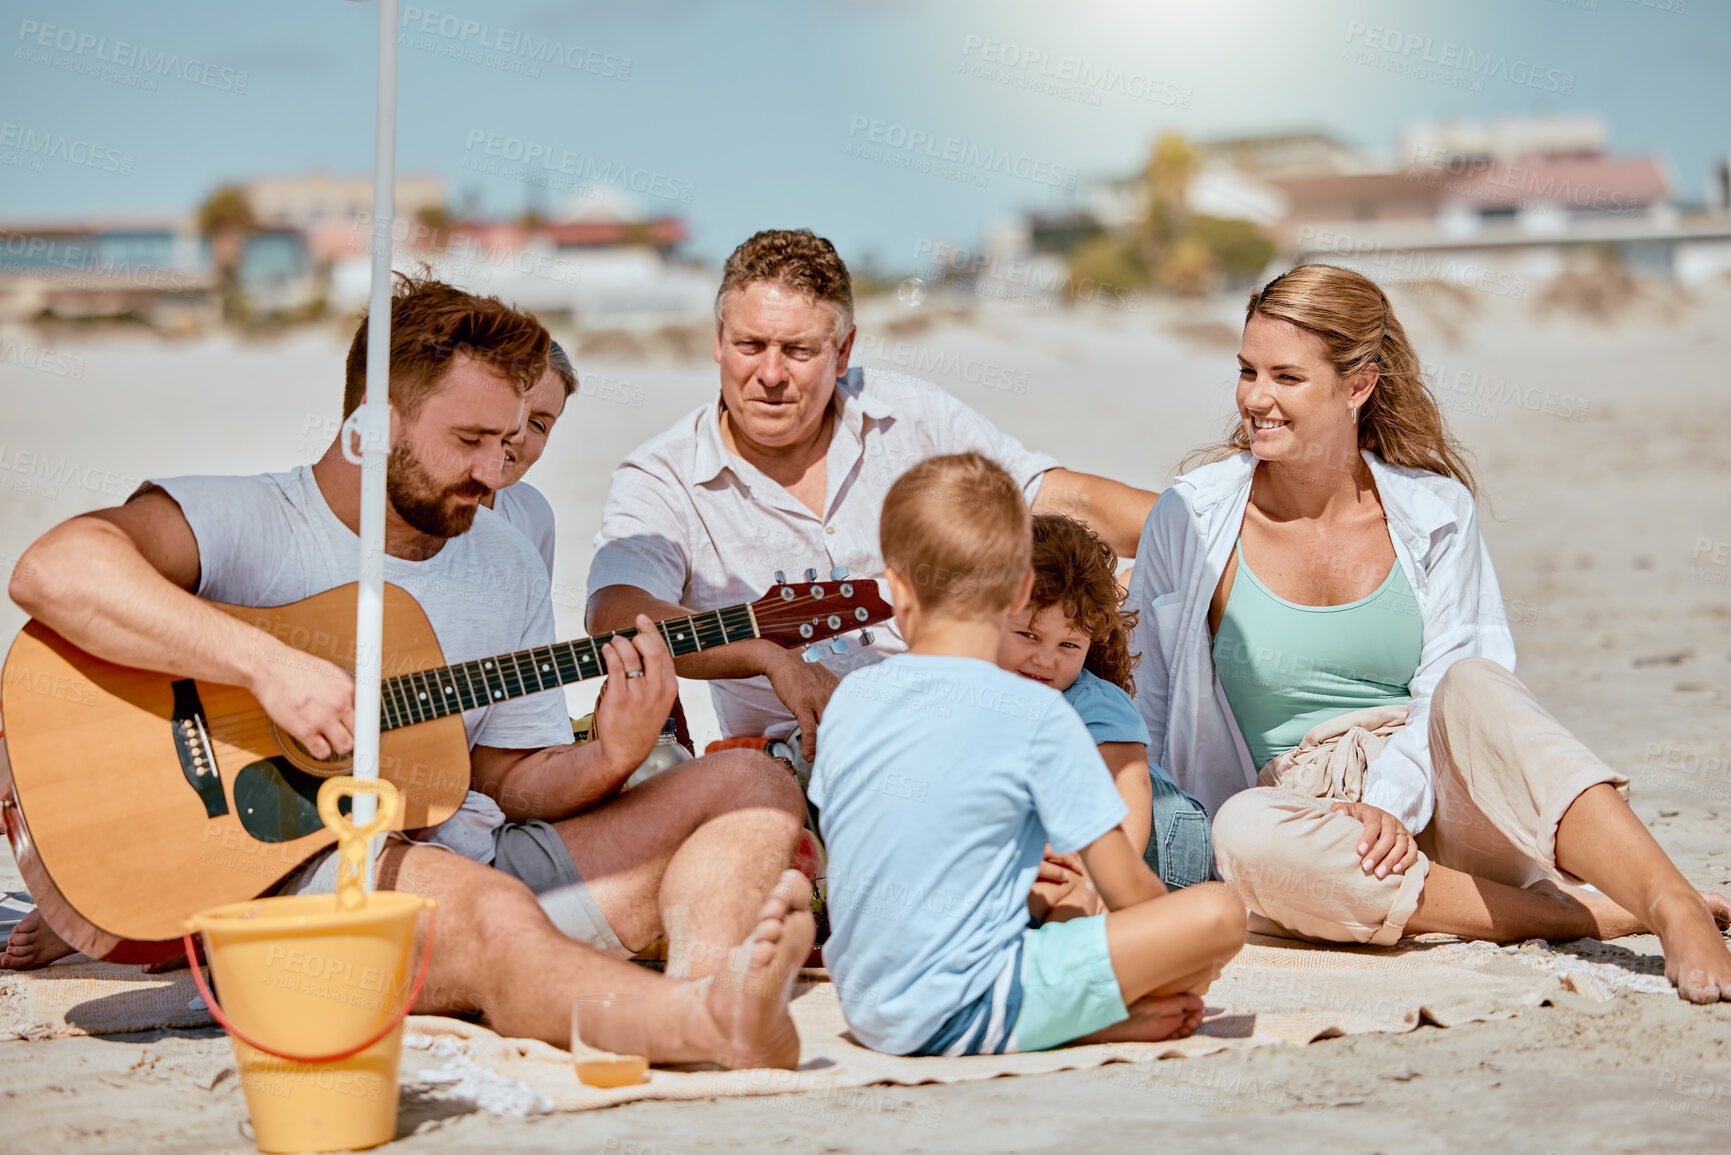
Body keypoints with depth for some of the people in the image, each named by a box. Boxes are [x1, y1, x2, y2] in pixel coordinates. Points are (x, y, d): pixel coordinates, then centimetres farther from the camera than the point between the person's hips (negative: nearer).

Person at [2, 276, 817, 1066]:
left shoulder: (508, 568, 16)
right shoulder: (244, 522, -5)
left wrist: (614, 758, -6)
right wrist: (267, 664, -31)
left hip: (471, 851, 7)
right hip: (290, 871, -7)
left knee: (752, 785, -4)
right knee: (488, 914, -39)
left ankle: (702, 975, -36)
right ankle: (719, 1024, -61)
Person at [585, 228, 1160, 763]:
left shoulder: (911, 417, 8)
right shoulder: (659, 481, -2)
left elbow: (1070, 501, 10)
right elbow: (618, 617, -20)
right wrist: (773, 658, -35)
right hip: (806, 751, -2)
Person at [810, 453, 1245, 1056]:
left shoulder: (848, 698, 4)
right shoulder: (1037, 715, -12)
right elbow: (1127, 889, -7)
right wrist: (1174, 961, 15)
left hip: (868, 1015, 6)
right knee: (1219, 913, -7)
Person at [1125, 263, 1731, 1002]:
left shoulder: (1432, 510, 4)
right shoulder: (1190, 521, 1)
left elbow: (1445, 691, -3)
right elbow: (1144, 714, 7)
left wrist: (1392, 802, -22)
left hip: (1437, 811, 0)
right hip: (1304, 818, 0)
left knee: (1472, 688, -32)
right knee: (1245, 831, -37)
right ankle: (1594, 913, -32)